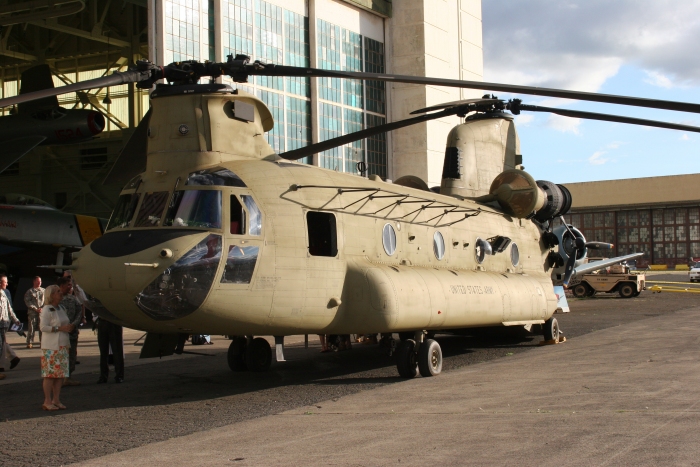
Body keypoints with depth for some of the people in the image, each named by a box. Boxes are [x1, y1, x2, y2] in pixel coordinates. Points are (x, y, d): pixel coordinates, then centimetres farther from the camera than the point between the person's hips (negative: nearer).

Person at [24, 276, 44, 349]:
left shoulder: (43, 291, 14)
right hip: (32, 312, -2)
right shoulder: (30, 291, 6)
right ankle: (29, 343, 1)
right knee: (31, 328, -3)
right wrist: (35, 309, -10)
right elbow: (27, 301, -2)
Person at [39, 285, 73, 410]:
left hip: (63, 346, 8)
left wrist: (69, 327, 5)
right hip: (50, 347, -8)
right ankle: (47, 401, -3)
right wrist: (60, 328, -18)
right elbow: (43, 327, -17)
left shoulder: (61, 308, 16)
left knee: (60, 373, 6)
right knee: (50, 374, -7)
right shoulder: (46, 310, -9)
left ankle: (56, 400, 12)